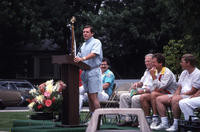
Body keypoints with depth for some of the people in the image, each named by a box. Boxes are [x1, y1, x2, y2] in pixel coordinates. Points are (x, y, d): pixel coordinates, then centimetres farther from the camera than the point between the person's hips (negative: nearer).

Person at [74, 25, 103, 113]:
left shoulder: (96, 42, -3)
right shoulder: (83, 45, 22)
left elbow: (94, 54, -20)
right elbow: (79, 57, 21)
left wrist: (82, 59, -35)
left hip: (93, 70, -8)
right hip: (85, 72, 8)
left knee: (93, 96, -12)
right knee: (89, 97, 8)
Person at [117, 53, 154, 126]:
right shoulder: (147, 71, 24)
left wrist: (143, 91, -21)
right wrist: (137, 84, 11)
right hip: (141, 92, 10)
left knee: (135, 98, -34)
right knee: (123, 96, -2)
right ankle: (128, 119, -10)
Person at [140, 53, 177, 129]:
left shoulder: (167, 73, -13)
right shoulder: (156, 72, 13)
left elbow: (160, 87, -22)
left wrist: (153, 76, -17)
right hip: (159, 94, 8)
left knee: (153, 94, -33)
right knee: (143, 97, -9)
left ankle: (155, 119, -28)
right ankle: (147, 119, -8)